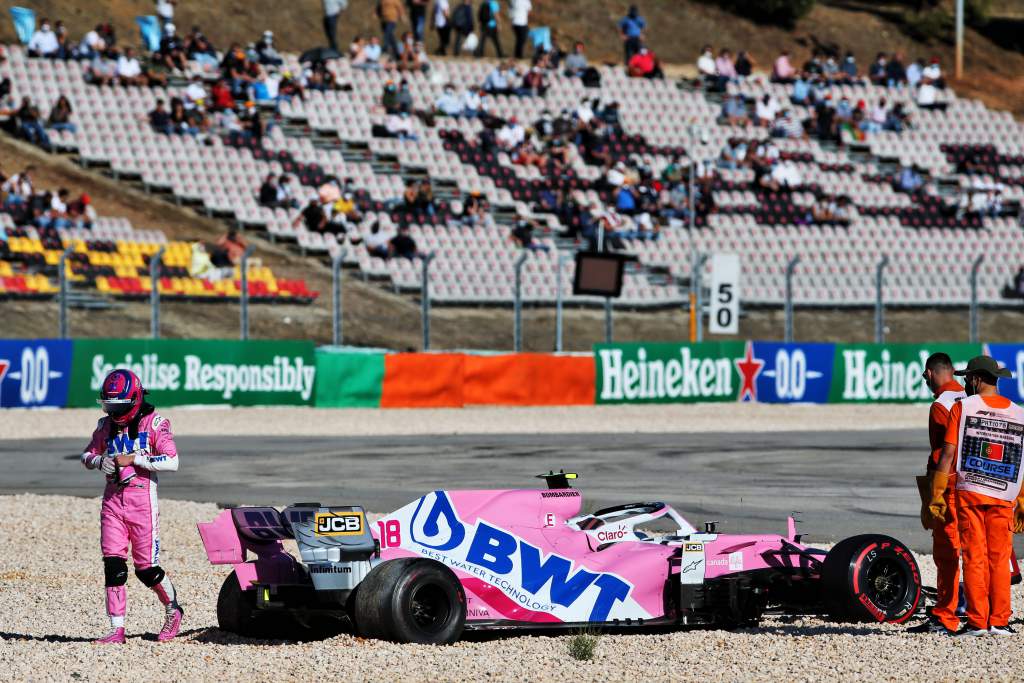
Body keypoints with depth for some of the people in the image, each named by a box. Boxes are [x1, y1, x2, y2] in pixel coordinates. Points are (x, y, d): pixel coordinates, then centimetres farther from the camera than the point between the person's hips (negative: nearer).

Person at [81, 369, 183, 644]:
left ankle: (173, 609, 24)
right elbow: (87, 455, 20)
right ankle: (117, 628, -1)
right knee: (113, 564, -4)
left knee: (146, 567, -2)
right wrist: (99, 461, -4)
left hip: (142, 498, -5)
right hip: (113, 498, 5)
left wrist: (132, 459, -18)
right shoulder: (106, 424, 11)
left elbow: (172, 462, -14)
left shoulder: (155, 422, -6)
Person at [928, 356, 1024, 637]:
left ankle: (977, 621, -2)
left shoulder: (963, 407, -1)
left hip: (969, 494, -2)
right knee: (999, 560, 7)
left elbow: (947, 454, -5)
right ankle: (998, 622, 4)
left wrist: (936, 497, -3)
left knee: (974, 558, 1)